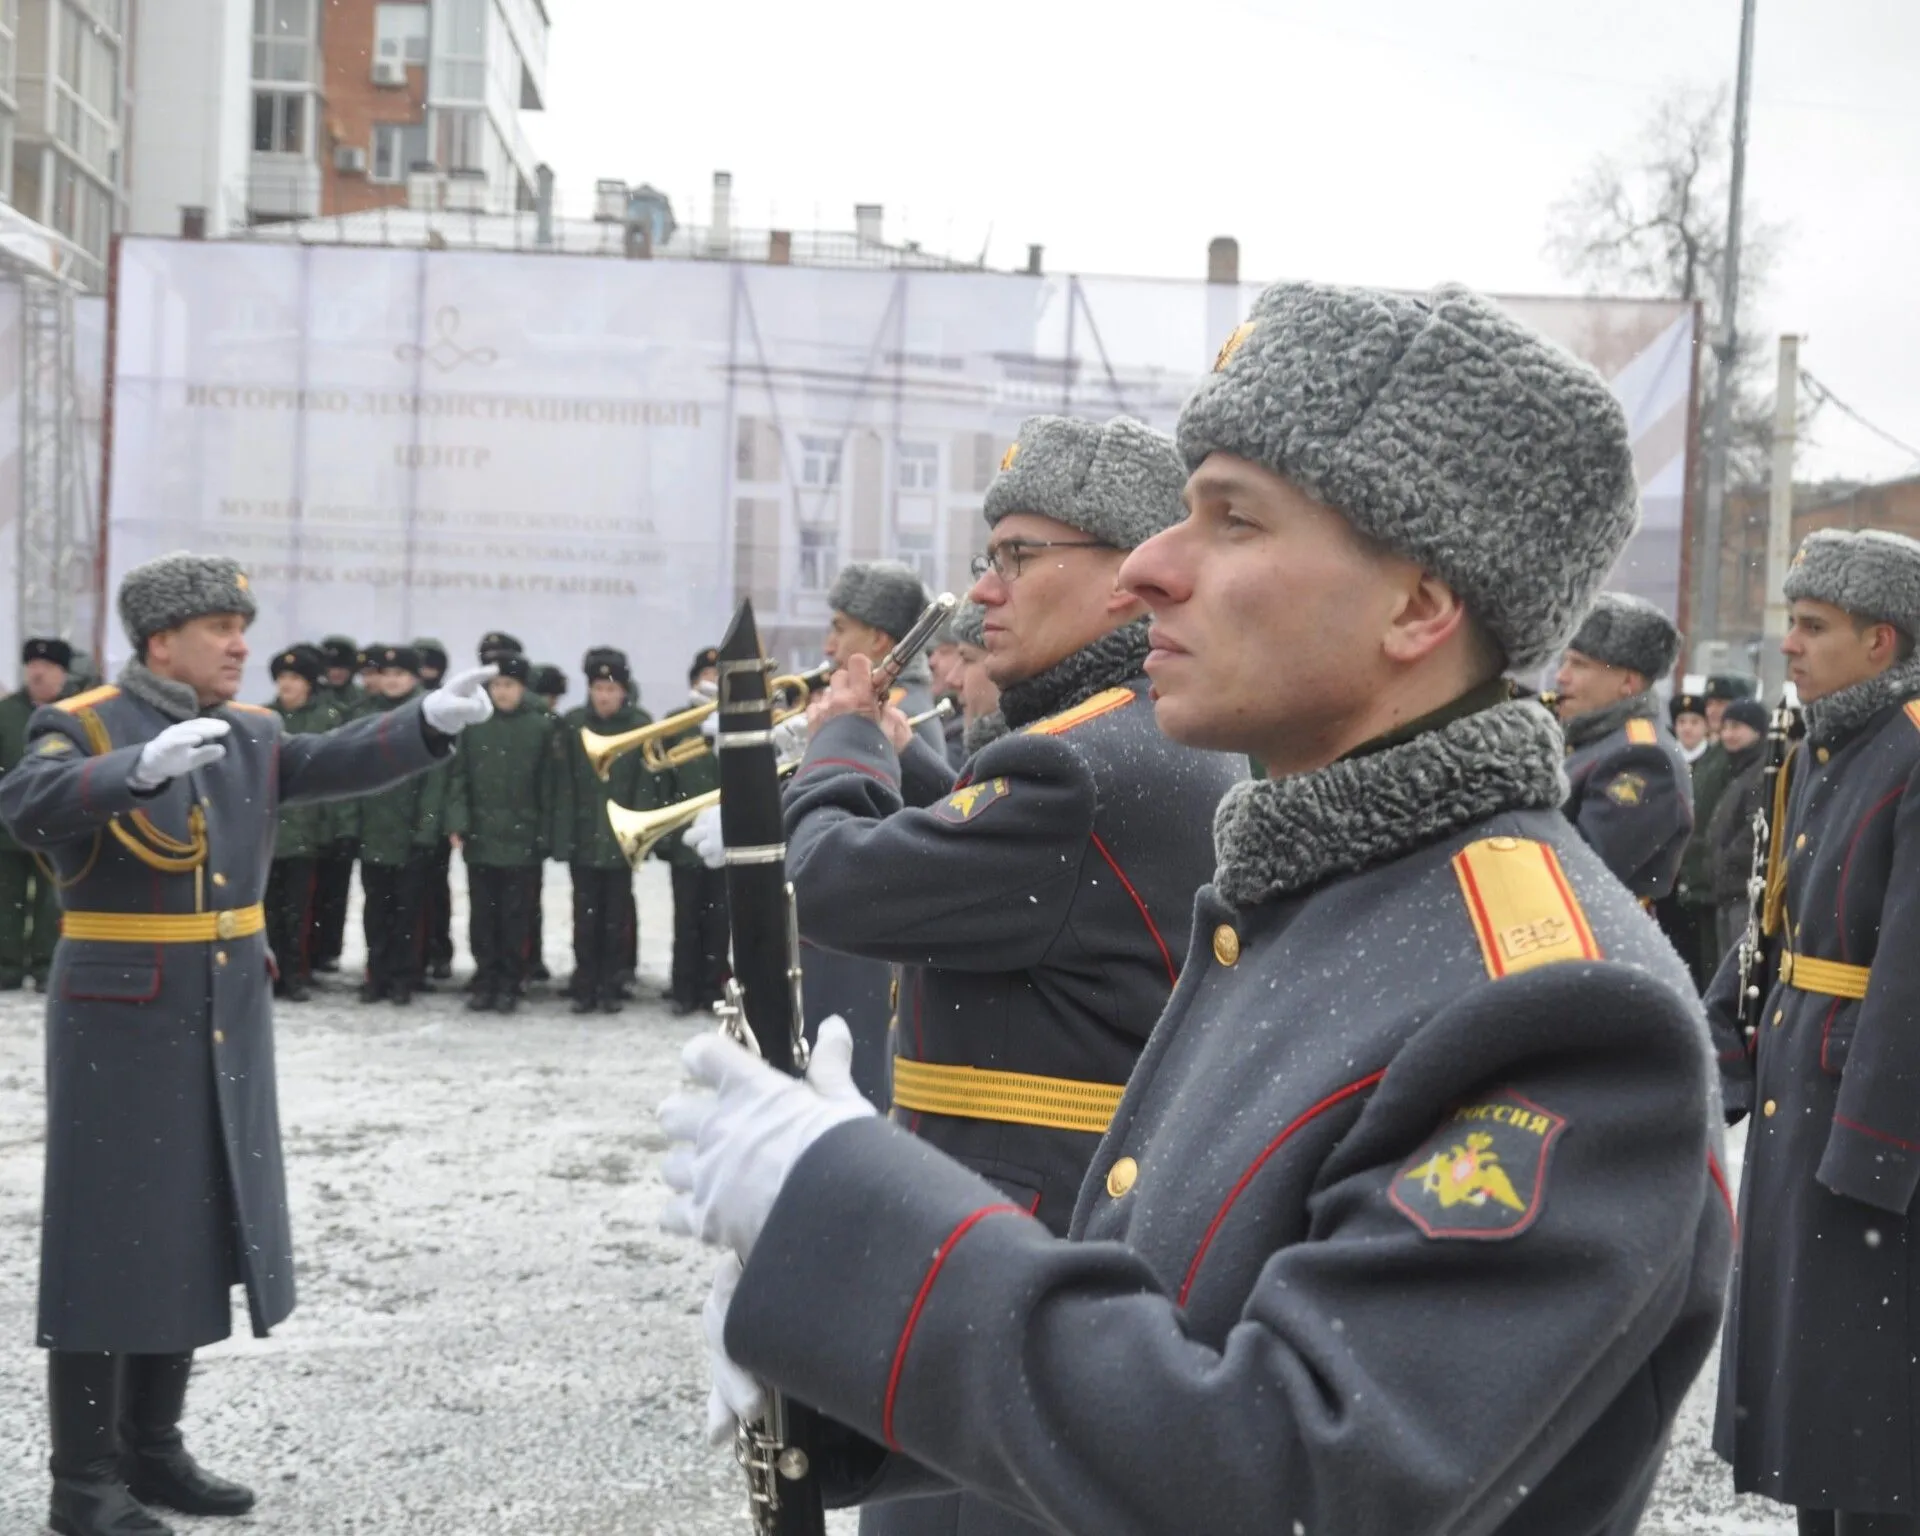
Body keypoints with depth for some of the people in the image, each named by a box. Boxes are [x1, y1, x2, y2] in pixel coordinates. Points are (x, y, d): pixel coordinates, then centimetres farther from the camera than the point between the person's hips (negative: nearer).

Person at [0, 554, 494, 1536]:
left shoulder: (250, 734, 10)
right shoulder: (80, 726, -9)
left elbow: (334, 763, -6)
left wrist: (433, 720, -22)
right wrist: (144, 766, -43)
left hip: (225, 1028, 7)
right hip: (123, 1026, -7)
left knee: (194, 1236, 13)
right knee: (108, 1245, -2)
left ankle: (153, 1450, 26)